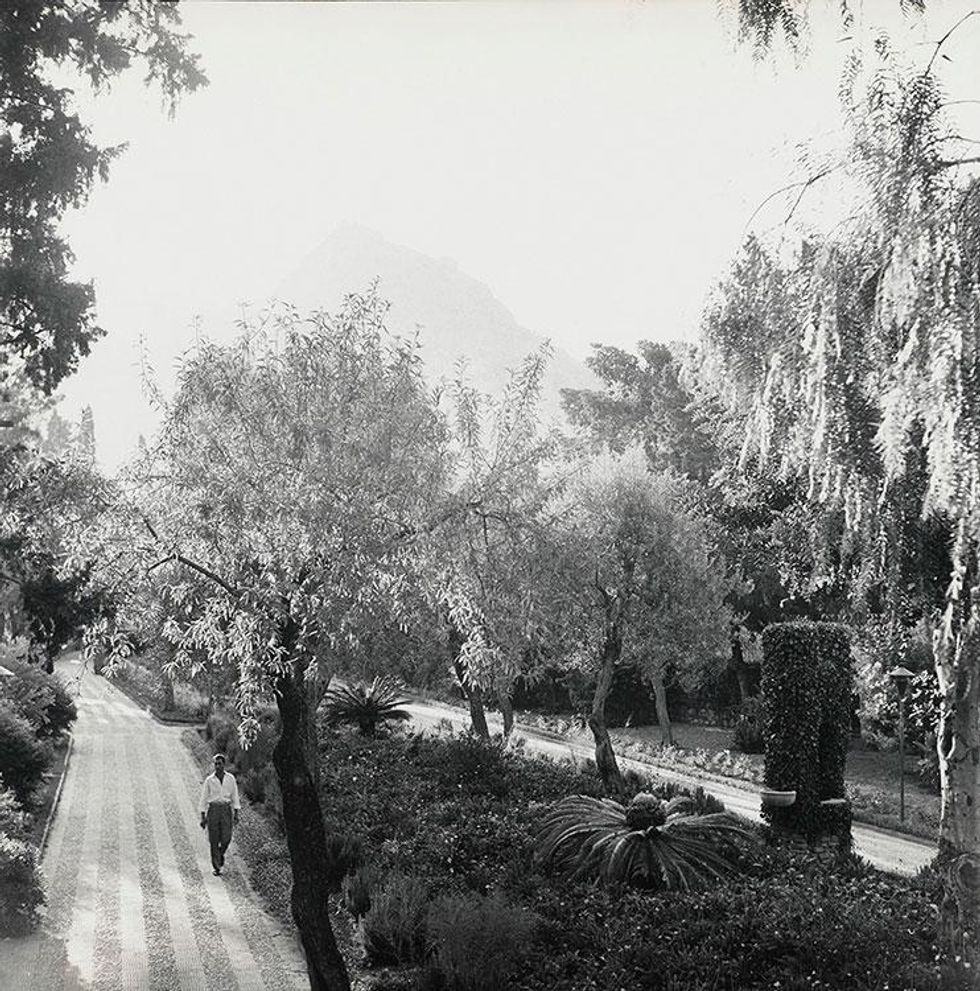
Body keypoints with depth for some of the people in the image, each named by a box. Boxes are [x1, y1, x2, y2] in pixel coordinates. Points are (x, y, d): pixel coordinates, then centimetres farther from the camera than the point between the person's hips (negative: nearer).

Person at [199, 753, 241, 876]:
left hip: (226, 809, 1)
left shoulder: (231, 778, 3)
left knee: (226, 838, -8)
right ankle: (216, 867, 5)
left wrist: (236, 814, 0)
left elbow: (235, 796, 7)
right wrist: (203, 817, 1)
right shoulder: (209, 780, 1)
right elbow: (204, 798, 4)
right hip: (213, 809, -1)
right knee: (214, 839, -3)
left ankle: (221, 853, 25)